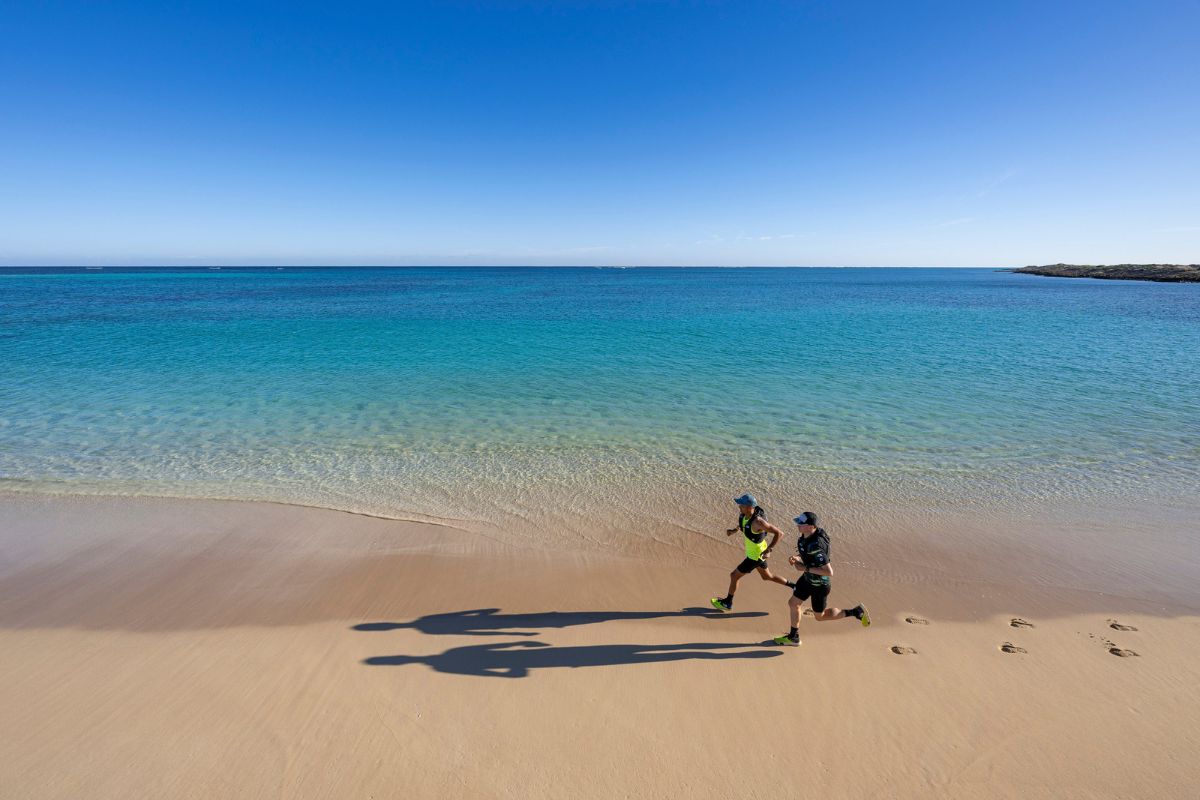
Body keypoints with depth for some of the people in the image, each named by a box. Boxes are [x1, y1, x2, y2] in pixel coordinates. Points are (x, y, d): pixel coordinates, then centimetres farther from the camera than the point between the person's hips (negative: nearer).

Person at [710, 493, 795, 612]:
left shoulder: (758, 522, -36)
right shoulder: (743, 513, -11)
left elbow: (779, 533, -29)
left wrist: (769, 549, -31)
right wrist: (734, 530, -4)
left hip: (756, 555, -8)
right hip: (754, 552, 8)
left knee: (734, 575, 5)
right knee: (767, 576, 28)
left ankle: (728, 603, 25)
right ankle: (793, 586, 42)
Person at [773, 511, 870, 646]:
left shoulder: (814, 546, -39)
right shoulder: (808, 534, -11)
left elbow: (829, 572, -36)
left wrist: (805, 568, -29)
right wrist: (797, 559, -7)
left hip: (819, 584, -8)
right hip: (809, 578, 8)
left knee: (819, 617, 16)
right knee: (793, 604, 16)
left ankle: (856, 612, 27)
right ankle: (793, 637, 35)